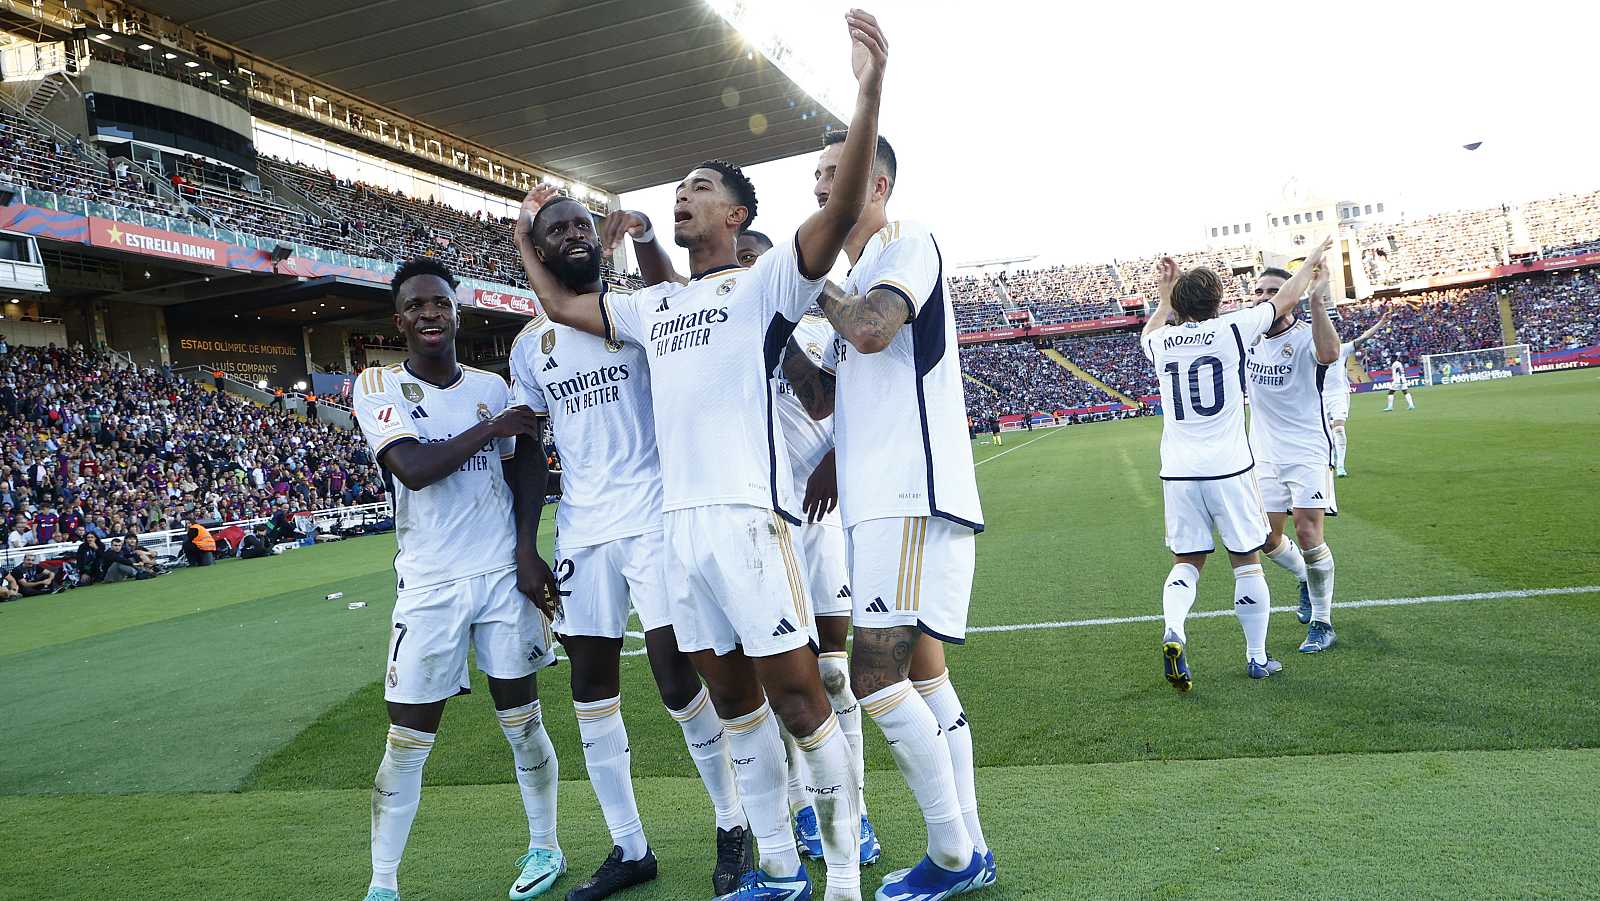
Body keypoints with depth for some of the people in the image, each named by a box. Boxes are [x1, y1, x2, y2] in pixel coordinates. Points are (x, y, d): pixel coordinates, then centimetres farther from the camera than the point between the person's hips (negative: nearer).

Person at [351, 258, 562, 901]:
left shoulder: (492, 388, 8)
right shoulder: (378, 386, -1)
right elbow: (413, 468, -17)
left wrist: (527, 551, -1)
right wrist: (491, 429, -11)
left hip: (504, 575, 2)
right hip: (429, 585, -2)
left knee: (522, 722, 9)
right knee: (407, 741, 2)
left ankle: (544, 847, 27)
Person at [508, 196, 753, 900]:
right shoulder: (530, 344, 13)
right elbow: (528, 451, 14)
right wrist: (525, 545, 8)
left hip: (654, 518, -4)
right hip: (581, 531, 4)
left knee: (678, 677, -7)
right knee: (591, 685, 5)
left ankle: (734, 823, 13)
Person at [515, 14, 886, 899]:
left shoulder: (763, 283, 0)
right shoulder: (654, 305, 21)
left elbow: (841, 210, -15)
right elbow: (562, 305, 34)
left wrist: (869, 93, -26)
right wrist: (527, 234, 37)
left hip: (745, 515, -7)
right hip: (679, 523, 7)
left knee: (796, 695, -3)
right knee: (733, 702, 13)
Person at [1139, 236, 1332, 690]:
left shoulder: (1161, 342, 4)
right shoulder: (1230, 330, -3)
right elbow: (1285, 299, 13)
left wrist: (1165, 295, 41)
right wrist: (1311, 261, 28)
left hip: (1178, 472, 3)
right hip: (1228, 468, -3)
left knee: (1186, 562, 11)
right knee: (1247, 562, 10)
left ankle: (1173, 633, -14)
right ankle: (1257, 656, 18)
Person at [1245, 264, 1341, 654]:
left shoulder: (1305, 336, -13)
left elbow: (1328, 354, -37)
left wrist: (1317, 299, -45)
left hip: (1308, 451, -5)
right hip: (1265, 455, 5)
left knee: (1307, 532, -12)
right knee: (1267, 537, 6)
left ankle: (1322, 622, 4)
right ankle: (1306, 579, 40)